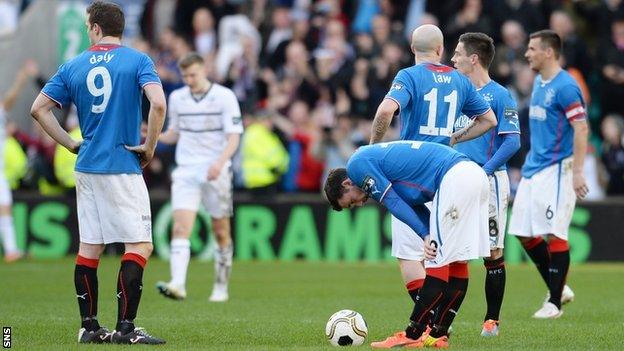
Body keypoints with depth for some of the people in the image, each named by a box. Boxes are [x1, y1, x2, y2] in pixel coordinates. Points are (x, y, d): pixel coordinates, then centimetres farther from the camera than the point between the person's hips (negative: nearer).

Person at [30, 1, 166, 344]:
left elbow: (39, 108, 7)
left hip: (87, 168, 5)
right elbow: (158, 103, -19)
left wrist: (71, 143, 11)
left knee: (89, 247, 10)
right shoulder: (137, 61, -4)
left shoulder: (73, 66, 7)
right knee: (139, 245, -3)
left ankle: (89, 326, 12)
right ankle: (125, 327, -10)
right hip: (124, 168, -5)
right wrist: (150, 146, -7)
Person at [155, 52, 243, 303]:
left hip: (216, 172, -2)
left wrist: (220, 162, -25)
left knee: (221, 232, 6)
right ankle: (178, 285, -27)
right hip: (186, 170, 2)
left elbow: (233, 137, -9)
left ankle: (221, 287, 20)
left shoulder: (224, 97, -5)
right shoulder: (177, 98, 9)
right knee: (180, 228, -15)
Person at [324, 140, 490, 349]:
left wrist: (426, 236, -3)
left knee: (439, 259, -7)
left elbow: (394, 203, -5)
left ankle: (412, 336, -5)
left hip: (454, 178, -10)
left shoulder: (357, 165, 1)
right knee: (458, 259, 11)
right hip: (476, 174, 10)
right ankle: (439, 335, 17)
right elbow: (414, 205, 19)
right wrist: (430, 236, 4)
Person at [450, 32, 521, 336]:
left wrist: (486, 170, -20)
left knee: (493, 252, 0)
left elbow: (513, 142, -12)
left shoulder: (499, 95, -6)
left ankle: (492, 320, 7)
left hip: (489, 182, -6)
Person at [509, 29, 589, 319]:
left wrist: (577, 172, -23)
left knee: (555, 234, -7)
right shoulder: (538, 83, 14)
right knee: (524, 233, 8)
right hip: (533, 169, 9)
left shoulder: (565, 87, -14)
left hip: (556, 170, -9)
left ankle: (555, 302, -1)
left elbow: (581, 128, -18)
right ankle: (559, 289, 19)